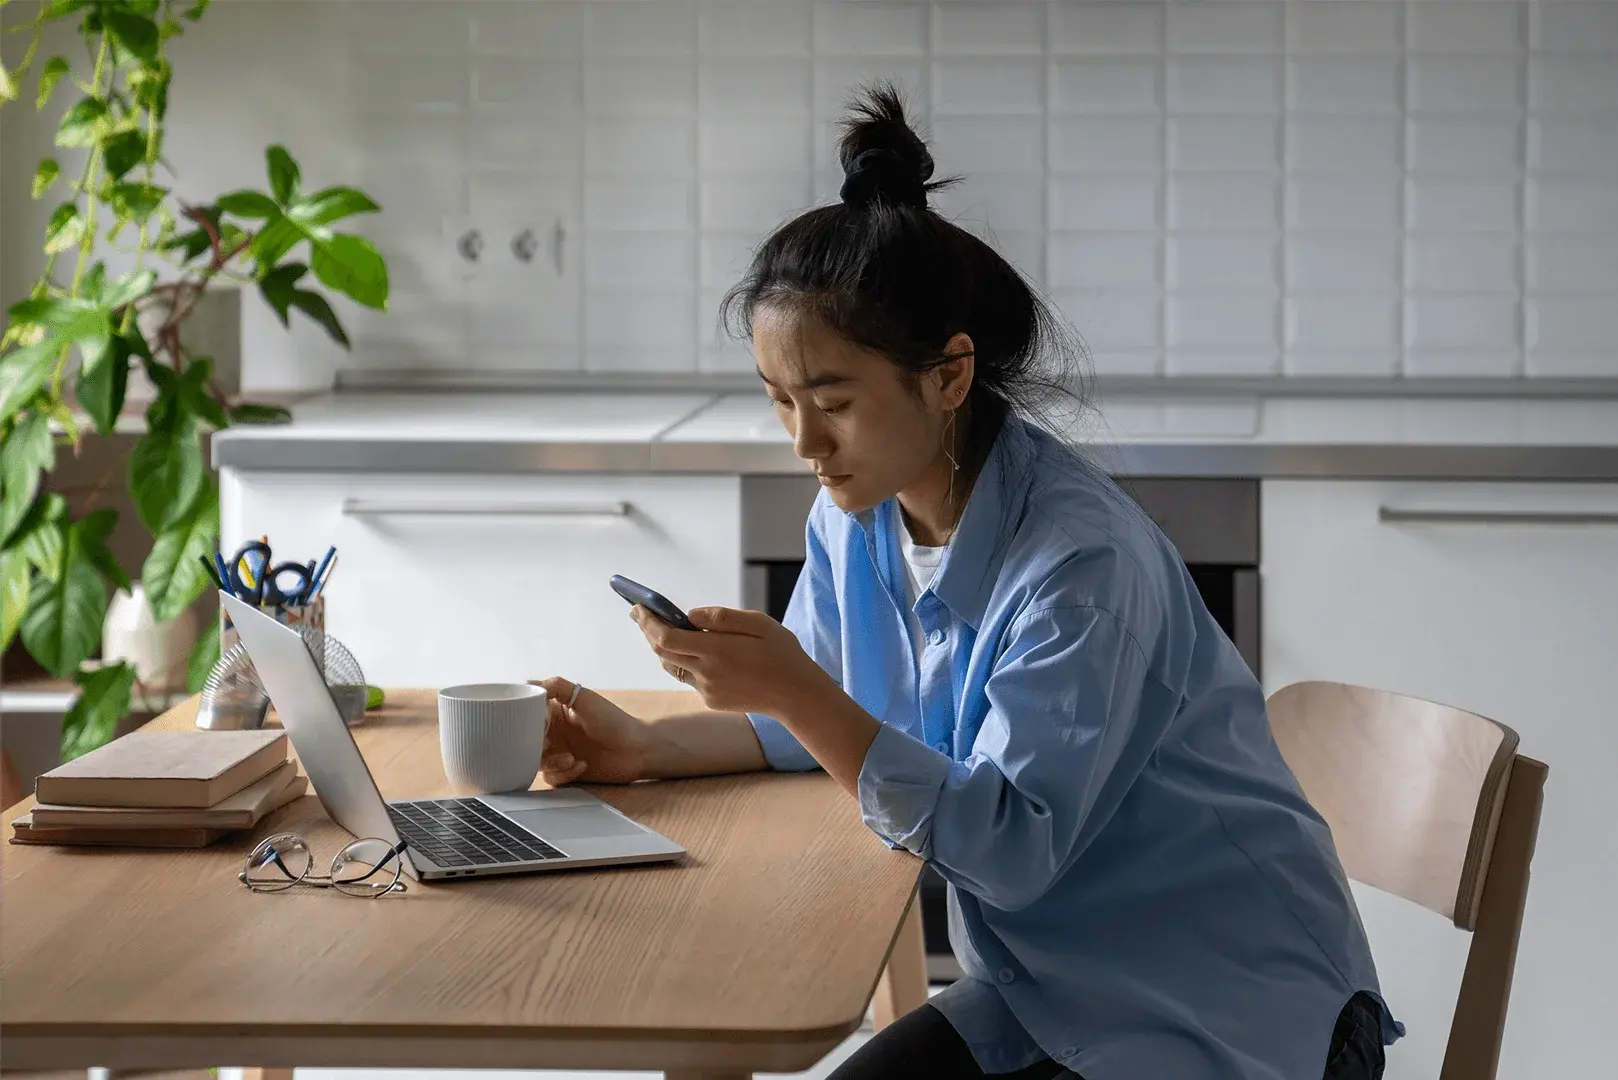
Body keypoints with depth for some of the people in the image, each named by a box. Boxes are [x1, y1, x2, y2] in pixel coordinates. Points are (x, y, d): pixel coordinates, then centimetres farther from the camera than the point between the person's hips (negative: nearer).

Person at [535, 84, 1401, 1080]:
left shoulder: (1082, 559, -25)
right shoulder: (855, 520, 0)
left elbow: (1010, 848, -27)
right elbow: (830, 718, 15)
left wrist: (792, 690, -33)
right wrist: (648, 752, -2)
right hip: (1058, 986, 8)